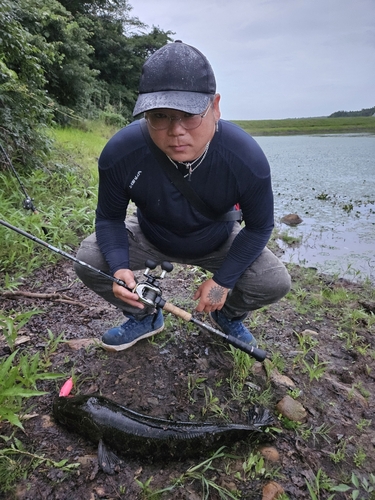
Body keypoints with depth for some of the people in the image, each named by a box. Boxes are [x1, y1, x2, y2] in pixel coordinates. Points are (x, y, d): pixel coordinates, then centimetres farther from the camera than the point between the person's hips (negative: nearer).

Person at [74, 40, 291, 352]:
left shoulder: (247, 159, -31)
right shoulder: (120, 154, -30)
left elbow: (259, 226, -16)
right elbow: (109, 218, -14)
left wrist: (223, 280, -21)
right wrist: (119, 267, -32)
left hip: (219, 242, 0)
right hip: (149, 239, 1)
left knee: (275, 283, -19)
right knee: (88, 261, -18)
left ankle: (229, 315, 18)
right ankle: (145, 317, 11)